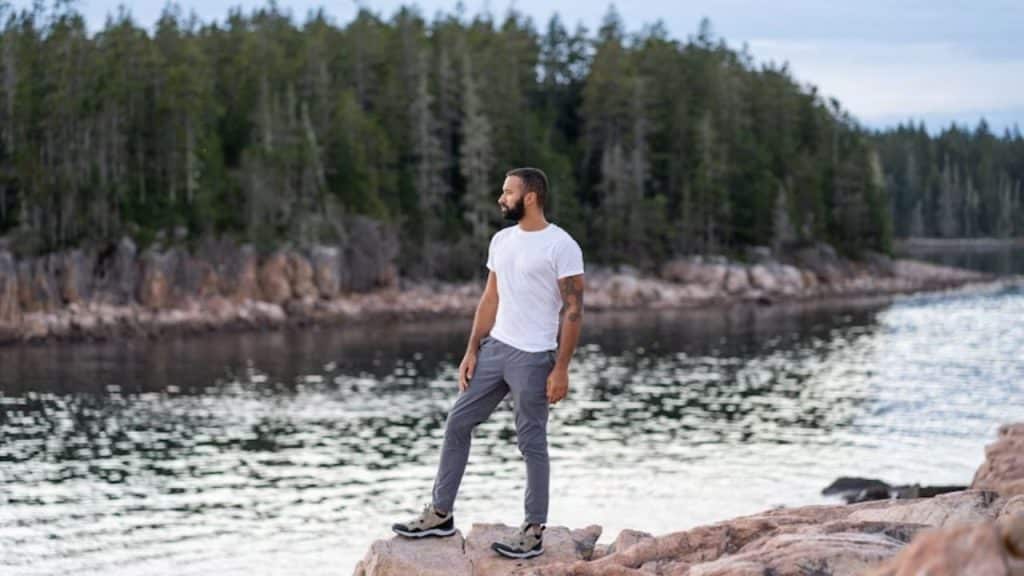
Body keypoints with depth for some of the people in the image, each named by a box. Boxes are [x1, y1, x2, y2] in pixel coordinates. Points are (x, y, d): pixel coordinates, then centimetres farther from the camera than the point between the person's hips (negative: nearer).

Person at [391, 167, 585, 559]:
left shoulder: (561, 246, -12)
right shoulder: (501, 240, 10)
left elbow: (573, 310, -13)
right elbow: (490, 299, 14)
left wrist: (561, 368, -17)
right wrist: (472, 351, 8)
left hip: (533, 357, -7)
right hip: (494, 349, 7)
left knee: (531, 442, 0)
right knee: (457, 422, 7)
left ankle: (534, 531, 11)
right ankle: (441, 514, 17)